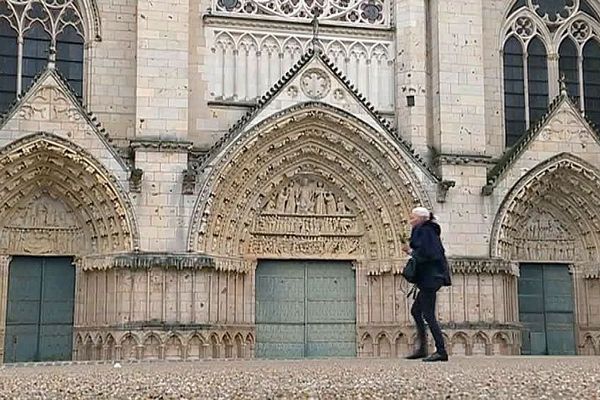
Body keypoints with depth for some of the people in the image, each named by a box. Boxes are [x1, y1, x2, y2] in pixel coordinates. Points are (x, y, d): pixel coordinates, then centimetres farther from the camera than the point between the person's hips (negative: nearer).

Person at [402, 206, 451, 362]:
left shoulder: (424, 231, -11)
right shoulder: (430, 231, 19)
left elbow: (426, 253, -21)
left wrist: (411, 252, -6)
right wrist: (412, 251, 12)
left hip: (430, 278, -11)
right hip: (430, 278, 11)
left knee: (428, 315, -9)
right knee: (415, 311, 15)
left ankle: (441, 351, -8)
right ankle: (422, 348, 17)